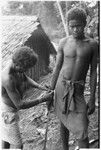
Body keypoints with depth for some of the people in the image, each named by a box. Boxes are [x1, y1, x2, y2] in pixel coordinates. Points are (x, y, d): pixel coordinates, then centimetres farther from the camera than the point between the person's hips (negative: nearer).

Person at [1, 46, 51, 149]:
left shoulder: (15, 63, -13)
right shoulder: (8, 79, -38)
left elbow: (25, 79, 4)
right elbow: (19, 105, -33)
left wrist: (42, 88, -10)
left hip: (8, 106, 9)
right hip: (7, 113, -9)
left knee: (7, 139, 27)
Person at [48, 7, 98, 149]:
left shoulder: (92, 44, -6)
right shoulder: (64, 42, -3)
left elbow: (93, 72, -3)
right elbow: (57, 68, 3)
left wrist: (92, 99, -5)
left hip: (77, 91, -1)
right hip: (61, 87, 1)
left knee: (82, 132, -6)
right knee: (64, 121, 15)